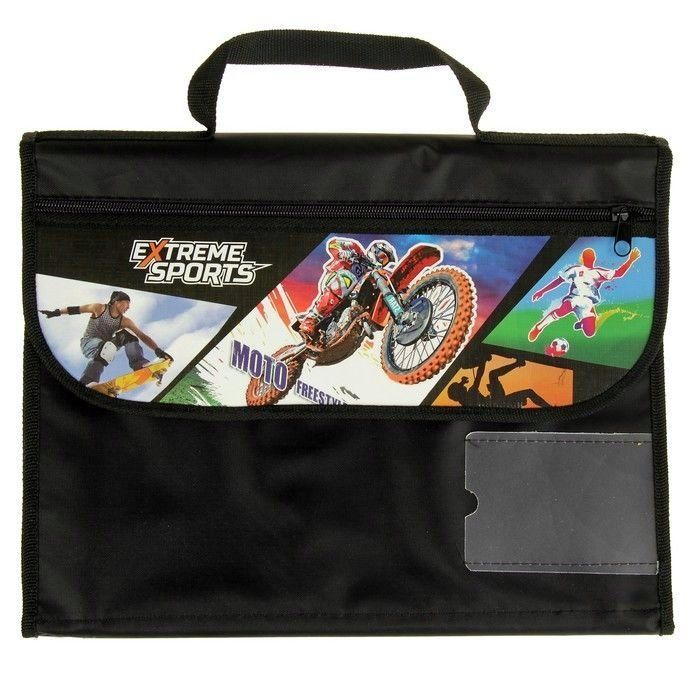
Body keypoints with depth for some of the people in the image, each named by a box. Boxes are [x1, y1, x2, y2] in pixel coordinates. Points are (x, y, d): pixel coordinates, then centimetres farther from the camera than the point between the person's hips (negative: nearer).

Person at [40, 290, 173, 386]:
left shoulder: (124, 322, 1)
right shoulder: (100, 308, -6)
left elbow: (142, 336, -7)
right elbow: (76, 309, -1)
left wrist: (157, 350, -20)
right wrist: (56, 313, -1)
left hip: (105, 346, 5)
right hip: (88, 343, -4)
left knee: (127, 333, -11)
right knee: (108, 345, -38)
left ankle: (139, 363, -27)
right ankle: (88, 381, -55)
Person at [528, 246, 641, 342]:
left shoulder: (599, 272, 13)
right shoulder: (575, 269, 10)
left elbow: (619, 273, 7)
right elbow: (559, 280, 10)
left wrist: (630, 259, -2)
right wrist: (543, 291, 5)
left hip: (588, 304, 3)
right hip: (574, 298, -3)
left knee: (590, 333, -14)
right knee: (562, 311, -39)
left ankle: (581, 324, 23)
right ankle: (538, 327, -25)